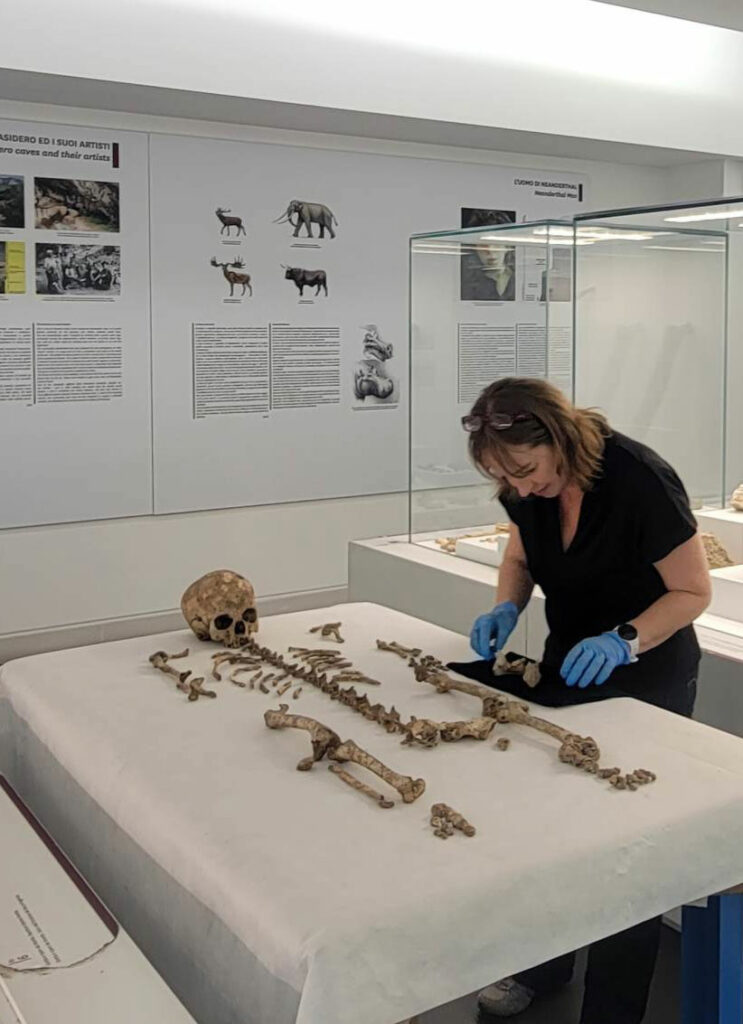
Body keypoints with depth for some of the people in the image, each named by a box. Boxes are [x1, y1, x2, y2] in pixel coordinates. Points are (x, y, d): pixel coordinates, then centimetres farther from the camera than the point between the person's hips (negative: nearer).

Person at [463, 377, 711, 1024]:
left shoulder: (639, 480, -28)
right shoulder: (531, 489, -11)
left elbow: (694, 591, -19)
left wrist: (623, 641, -33)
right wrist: (507, 608, -13)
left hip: (647, 679, -5)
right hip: (569, 667, 6)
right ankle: (543, 967, 35)